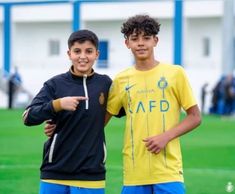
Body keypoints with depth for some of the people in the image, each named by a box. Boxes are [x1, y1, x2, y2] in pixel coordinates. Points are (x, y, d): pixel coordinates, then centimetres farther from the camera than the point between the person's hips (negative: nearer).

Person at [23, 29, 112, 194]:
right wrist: (58, 104, -22)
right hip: (55, 174, 0)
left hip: (91, 176, 1)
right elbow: (28, 117, -10)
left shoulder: (105, 83, 4)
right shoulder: (55, 84, -1)